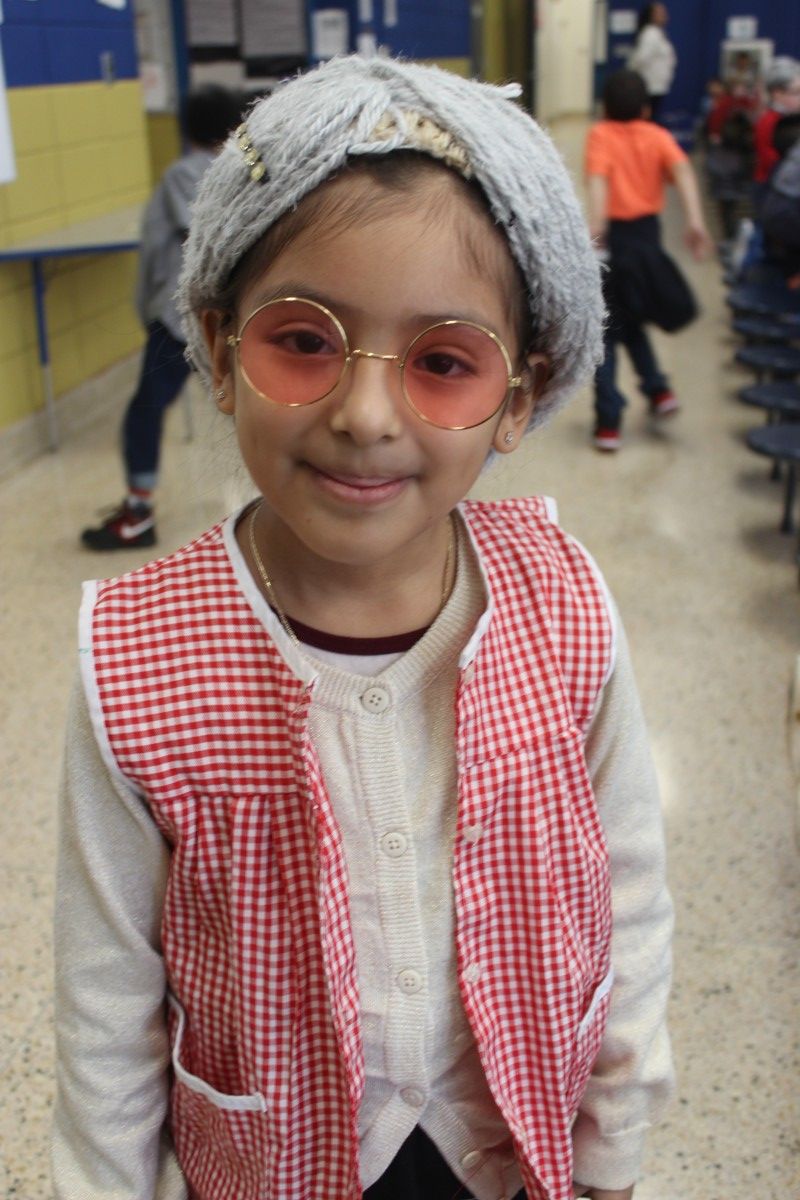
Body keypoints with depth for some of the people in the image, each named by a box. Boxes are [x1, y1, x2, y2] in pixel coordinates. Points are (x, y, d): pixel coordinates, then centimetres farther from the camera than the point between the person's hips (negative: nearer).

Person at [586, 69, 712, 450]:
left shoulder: (600, 135, -2)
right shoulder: (658, 136, 6)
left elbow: (598, 176, -22)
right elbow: (682, 170, -13)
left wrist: (596, 221, -38)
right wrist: (694, 219, -25)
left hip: (612, 236, -3)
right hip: (647, 235, 3)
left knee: (606, 331, 6)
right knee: (631, 320, 26)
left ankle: (609, 422, 2)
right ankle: (658, 389, 13)